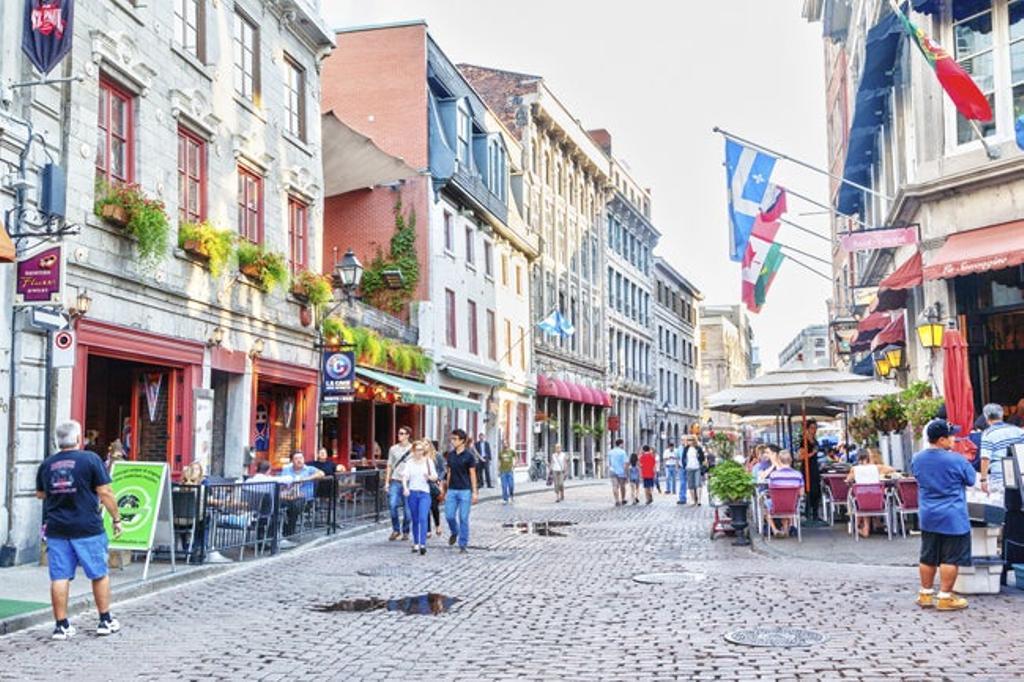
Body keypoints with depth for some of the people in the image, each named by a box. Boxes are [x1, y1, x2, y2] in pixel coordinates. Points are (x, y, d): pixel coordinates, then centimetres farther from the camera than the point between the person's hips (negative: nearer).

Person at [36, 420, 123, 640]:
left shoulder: (46, 464, 5)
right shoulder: (91, 459, -8)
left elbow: (40, 494, 19)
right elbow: (105, 493, -9)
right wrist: (116, 519, -1)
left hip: (56, 529, 4)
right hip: (87, 528, -3)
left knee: (60, 577, 6)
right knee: (99, 574, 10)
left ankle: (61, 625, 8)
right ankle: (105, 621, 17)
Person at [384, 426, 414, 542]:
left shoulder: (413, 449, 1)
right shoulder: (393, 449, 10)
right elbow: (389, 466, 14)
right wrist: (387, 482, 8)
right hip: (395, 481, 2)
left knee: (407, 508, 2)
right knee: (392, 505, -12)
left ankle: (405, 531, 18)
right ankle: (395, 530, 4)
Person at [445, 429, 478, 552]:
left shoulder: (469, 455, -6)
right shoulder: (450, 455, 8)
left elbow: (472, 475, -5)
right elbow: (450, 473, 14)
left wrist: (474, 492, -7)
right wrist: (447, 490, 14)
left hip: (465, 490, -4)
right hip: (452, 490, 4)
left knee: (463, 518, -1)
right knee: (449, 515, 0)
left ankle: (463, 545, 7)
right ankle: (454, 533, 31)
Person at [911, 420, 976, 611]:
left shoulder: (917, 459, 0)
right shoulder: (956, 460, -17)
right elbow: (971, 480, 0)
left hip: (928, 517, 6)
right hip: (953, 519, -6)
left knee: (928, 557, 14)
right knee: (951, 559, 3)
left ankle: (925, 594, 21)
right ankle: (945, 597, 6)